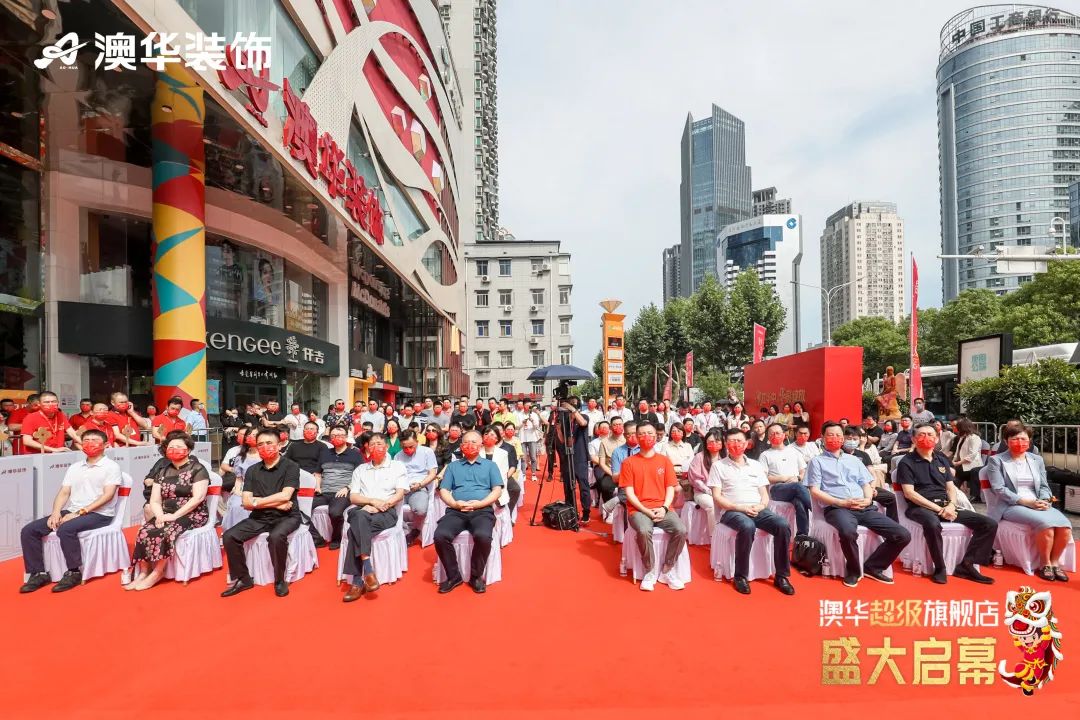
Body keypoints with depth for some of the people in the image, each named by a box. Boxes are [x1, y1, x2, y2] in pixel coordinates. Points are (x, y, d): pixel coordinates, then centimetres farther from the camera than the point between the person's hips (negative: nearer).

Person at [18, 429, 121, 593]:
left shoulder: (111, 466, -2)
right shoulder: (74, 467, 19)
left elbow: (107, 495, -12)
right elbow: (64, 493, 12)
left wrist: (79, 512, -19)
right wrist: (56, 512, -8)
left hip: (99, 514, -7)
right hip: (71, 512, 7)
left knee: (66, 529, -33)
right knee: (29, 530, -7)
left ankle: (74, 573, -18)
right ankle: (39, 573, 0)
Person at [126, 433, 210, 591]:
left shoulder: (198, 469, -4)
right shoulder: (163, 472, 14)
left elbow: (198, 497, -14)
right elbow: (154, 500, 10)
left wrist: (175, 515, -19)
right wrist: (160, 515, -10)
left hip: (192, 515, -6)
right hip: (166, 514, 6)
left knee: (165, 532, -30)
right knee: (144, 531, -21)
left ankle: (156, 573, -16)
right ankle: (143, 572, -16)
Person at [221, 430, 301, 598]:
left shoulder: (290, 466, -6)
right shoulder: (252, 470, 8)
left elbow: (285, 496, -17)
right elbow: (246, 502, 0)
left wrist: (257, 501, -7)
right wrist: (275, 504, -12)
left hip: (286, 516, -5)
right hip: (260, 517, 5)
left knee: (276, 537, -35)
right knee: (229, 536, -15)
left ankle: (280, 580, -11)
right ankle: (242, 579, 3)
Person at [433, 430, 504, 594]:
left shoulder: (490, 465, 18)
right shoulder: (453, 466, 23)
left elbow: (497, 490, 7)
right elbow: (443, 491, 13)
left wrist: (480, 503, -9)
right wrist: (455, 503, -8)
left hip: (482, 510, -2)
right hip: (456, 511, 2)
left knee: (483, 536, -33)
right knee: (440, 536, -28)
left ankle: (476, 576, -8)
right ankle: (453, 575, -6)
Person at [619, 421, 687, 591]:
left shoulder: (665, 460, 11)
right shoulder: (629, 462, 3)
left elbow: (670, 489, 6)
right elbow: (629, 493, -2)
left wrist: (664, 508, -12)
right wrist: (646, 511, -14)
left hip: (662, 509, 3)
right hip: (639, 509, -2)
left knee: (681, 530, -25)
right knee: (644, 531, -34)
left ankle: (666, 570, -4)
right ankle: (650, 571, -9)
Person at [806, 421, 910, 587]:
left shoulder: (854, 460, 24)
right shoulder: (817, 461, 8)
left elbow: (866, 484, 19)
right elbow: (815, 491, -2)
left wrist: (868, 499, -4)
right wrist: (842, 502, -12)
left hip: (864, 508, 6)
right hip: (837, 508, -5)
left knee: (903, 535, -10)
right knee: (848, 532, -39)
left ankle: (873, 567, 8)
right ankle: (853, 571, -10)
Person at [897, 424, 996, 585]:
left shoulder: (942, 459, 17)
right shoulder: (907, 462, -2)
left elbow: (951, 487, 14)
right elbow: (909, 493, -10)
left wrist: (951, 505, -7)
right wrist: (938, 508, -16)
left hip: (945, 505, 7)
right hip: (920, 507, -6)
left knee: (990, 524, -7)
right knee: (933, 524, -40)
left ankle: (966, 565, -2)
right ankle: (940, 568, -19)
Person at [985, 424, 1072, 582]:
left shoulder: (1037, 459, 17)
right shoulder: (996, 460, 1)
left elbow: (1044, 486, 14)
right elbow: (999, 489, -8)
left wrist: (1044, 501, -8)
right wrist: (1026, 502, -18)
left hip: (1038, 504, 5)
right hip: (1012, 506, -5)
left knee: (1064, 526, -24)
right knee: (1046, 523, -31)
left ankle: (1055, 561, -5)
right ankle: (1044, 563, -11)